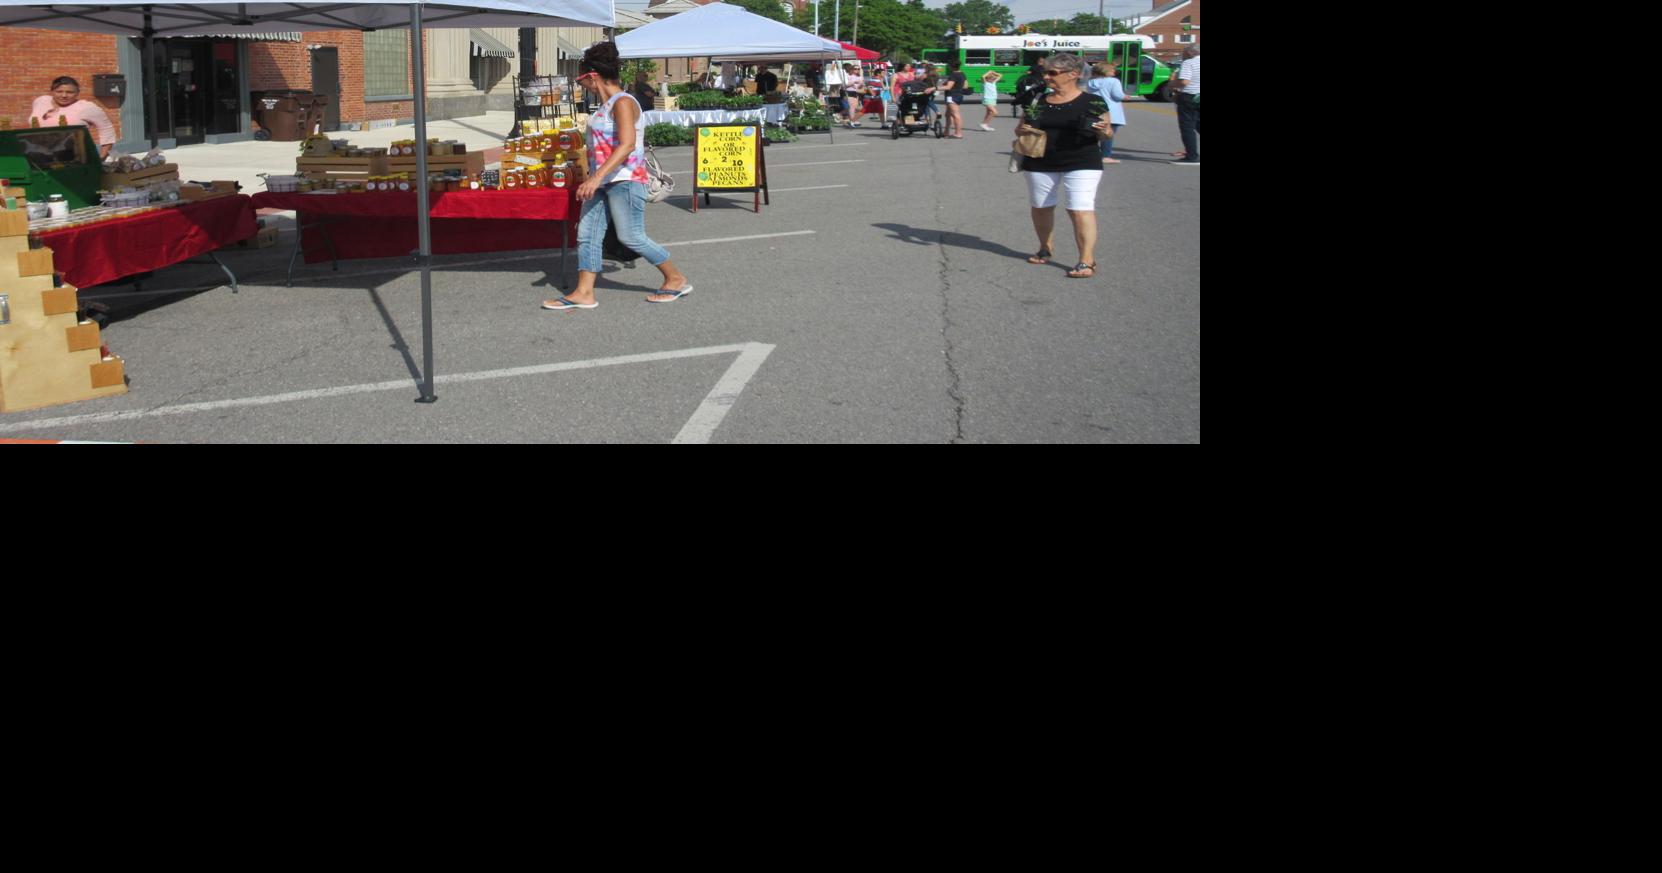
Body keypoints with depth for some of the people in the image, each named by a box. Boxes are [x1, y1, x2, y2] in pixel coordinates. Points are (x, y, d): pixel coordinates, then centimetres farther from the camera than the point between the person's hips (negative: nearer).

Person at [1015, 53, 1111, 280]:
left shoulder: (1092, 102, -3)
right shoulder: (1038, 102, 7)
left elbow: (1105, 135, 3)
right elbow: (1020, 129, 16)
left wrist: (1102, 131, -20)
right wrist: (1022, 130, -8)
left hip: (1082, 163, -4)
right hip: (1040, 163, 5)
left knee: (1081, 210, -14)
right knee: (1041, 207, 13)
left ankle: (1087, 260, -15)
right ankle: (1045, 249, 34)